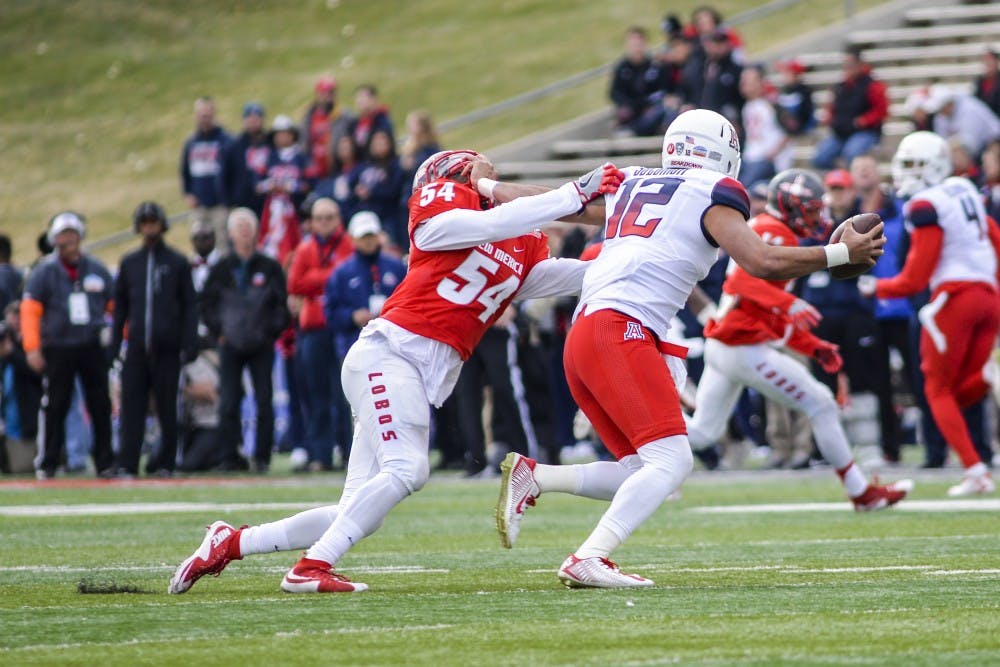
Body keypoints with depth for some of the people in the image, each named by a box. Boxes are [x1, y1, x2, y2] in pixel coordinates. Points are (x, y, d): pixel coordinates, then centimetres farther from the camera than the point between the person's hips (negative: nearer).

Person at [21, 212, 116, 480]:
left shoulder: (96, 269, 9)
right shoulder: (45, 271, 2)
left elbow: (115, 304, 13)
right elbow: (30, 309, -2)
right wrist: (32, 348, -11)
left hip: (92, 347, 2)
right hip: (58, 349, -2)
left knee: (100, 407, 2)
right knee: (55, 407, 0)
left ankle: (105, 462, 8)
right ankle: (47, 464, 9)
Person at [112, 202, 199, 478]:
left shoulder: (177, 263, 6)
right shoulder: (129, 263, 13)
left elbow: (190, 306, 5)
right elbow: (120, 306, 16)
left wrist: (190, 343, -4)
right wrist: (114, 344, 8)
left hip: (167, 348, -2)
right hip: (137, 348, 2)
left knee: (166, 407, 2)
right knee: (132, 406, -5)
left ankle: (164, 463, 10)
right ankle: (127, 463, -4)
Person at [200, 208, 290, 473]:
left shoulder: (270, 267, 3)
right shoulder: (221, 269, 6)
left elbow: (282, 303, 6)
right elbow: (207, 302, 13)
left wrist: (272, 332, -1)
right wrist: (218, 331, 4)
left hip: (261, 345, -1)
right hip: (231, 346, 1)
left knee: (264, 403, -2)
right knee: (228, 404, -4)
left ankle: (263, 457, 5)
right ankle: (230, 457, 2)